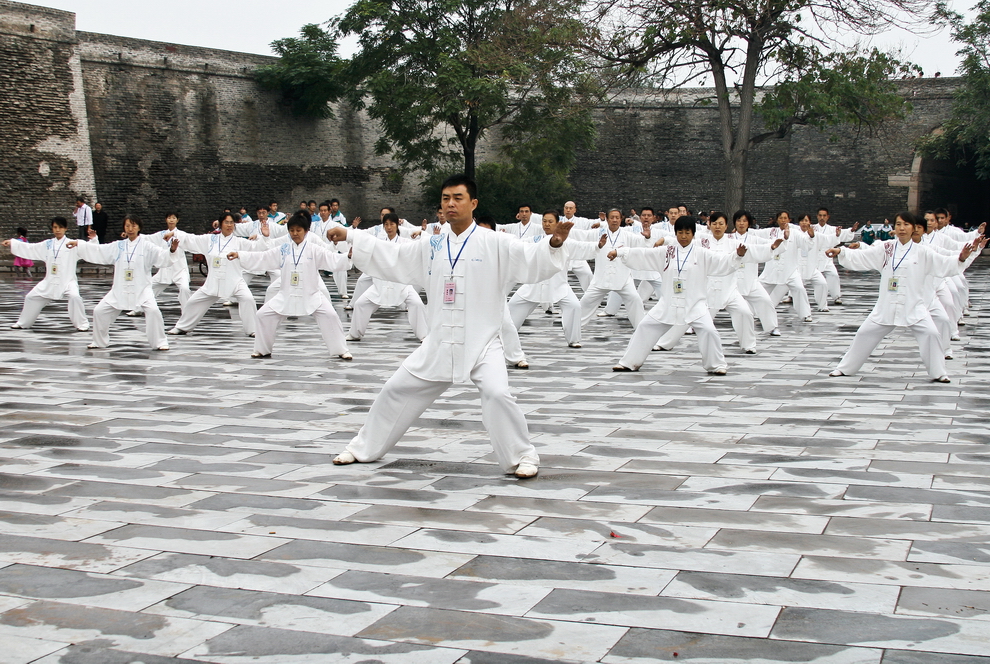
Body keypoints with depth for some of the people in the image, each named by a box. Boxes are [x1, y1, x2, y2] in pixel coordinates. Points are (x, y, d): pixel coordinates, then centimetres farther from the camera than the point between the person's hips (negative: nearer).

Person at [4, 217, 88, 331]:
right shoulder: (47, 245, 9)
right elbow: (29, 249, 13)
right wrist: (11, 243, 9)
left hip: (67, 281, -5)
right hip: (50, 282, 6)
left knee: (75, 297, -32)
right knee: (31, 298, 14)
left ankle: (82, 324, -15)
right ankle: (23, 323, 35)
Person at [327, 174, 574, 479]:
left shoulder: (495, 243, -7)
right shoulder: (432, 247, 7)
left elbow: (532, 260, -17)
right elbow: (389, 257, 13)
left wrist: (554, 244, -38)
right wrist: (349, 235, 8)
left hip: (481, 344, -5)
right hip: (438, 344, 5)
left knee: (497, 394, -27)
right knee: (396, 391, 12)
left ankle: (522, 456, -8)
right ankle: (363, 447, 32)